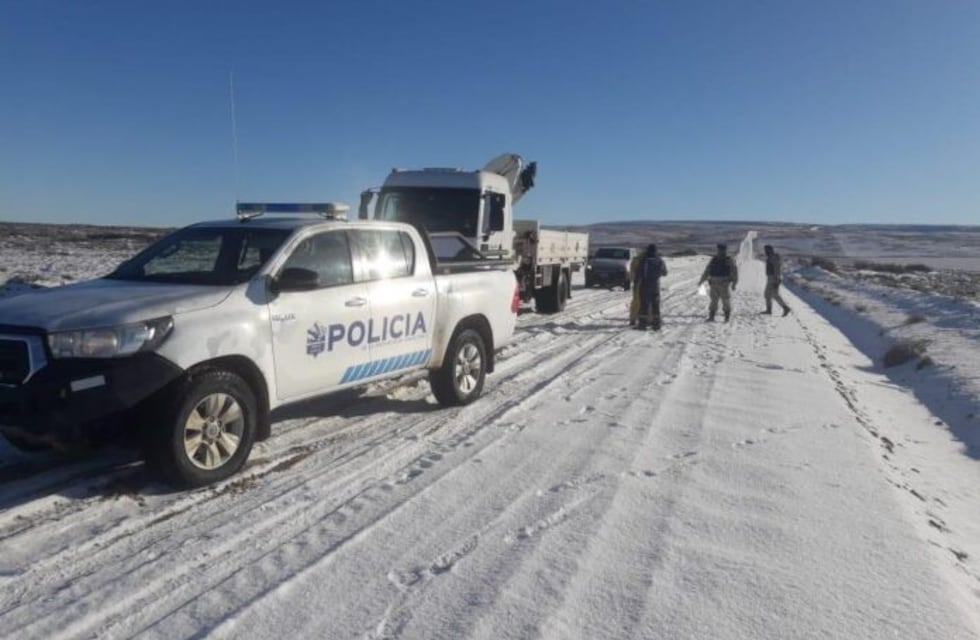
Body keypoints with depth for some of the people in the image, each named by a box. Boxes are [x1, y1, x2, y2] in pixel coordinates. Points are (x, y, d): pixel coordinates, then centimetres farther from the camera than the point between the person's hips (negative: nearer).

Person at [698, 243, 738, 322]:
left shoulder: (729, 260, -3)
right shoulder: (713, 260, 9)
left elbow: (734, 272, -7)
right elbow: (707, 271, 14)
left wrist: (734, 284, -15)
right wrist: (701, 281, 11)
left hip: (724, 285, -3)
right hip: (714, 284, 3)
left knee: (726, 301, 1)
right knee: (713, 301, 2)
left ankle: (727, 318, 11)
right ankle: (711, 317, 3)